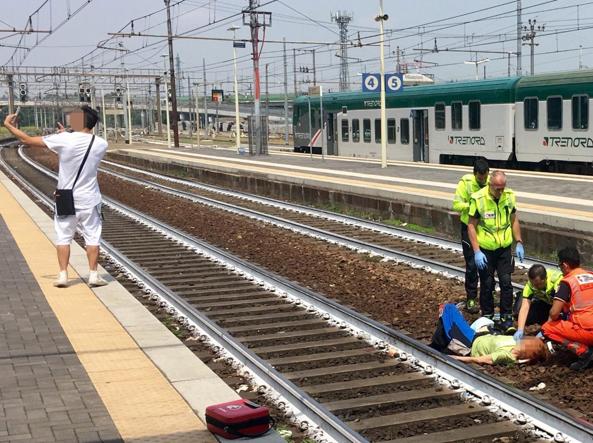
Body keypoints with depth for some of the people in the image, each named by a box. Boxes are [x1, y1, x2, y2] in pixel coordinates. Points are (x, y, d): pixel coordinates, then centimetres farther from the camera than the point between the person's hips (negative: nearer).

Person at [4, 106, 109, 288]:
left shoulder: (63, 140, -13)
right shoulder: (101, 144, -6)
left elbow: (28, 140, -5)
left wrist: (8, 125, 8)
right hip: (89, 200, 1)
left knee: (63, 237, 9)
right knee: (92, 237, 8)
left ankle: (63, 275, 7)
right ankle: (93, 274, 7)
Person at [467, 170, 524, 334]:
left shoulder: (509, 196, -4)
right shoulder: (478, 199, -16)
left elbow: (514, 220, 10)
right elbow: (471, 226, -10)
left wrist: (519, 243, 6)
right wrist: (477, 251, -15)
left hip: (504, 248, 3)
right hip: (485, 250, -3)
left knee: (506, 283, -1)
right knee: (487, 285, 6)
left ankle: (506, 319, 8)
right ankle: (487, 317, 22)